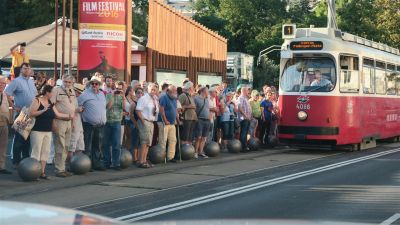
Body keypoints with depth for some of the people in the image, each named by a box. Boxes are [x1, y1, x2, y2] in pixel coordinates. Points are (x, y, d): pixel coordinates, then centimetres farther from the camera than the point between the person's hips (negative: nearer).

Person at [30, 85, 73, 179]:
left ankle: (42, 172, 12)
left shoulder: (50, 103, 14)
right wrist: (43, 110, -20)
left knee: (45, 152, 7)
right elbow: (31, 113, -16)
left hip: (48, 131, 8)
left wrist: (68, 115, 9)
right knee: (36, 152, -7)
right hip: (37, 131, -8)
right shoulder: (37, 101, -8)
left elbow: (58, 114, 15)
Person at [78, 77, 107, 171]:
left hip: (100, 124, 6)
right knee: (87, 146, -2)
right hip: (88, 124, -6)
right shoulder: (85, 94, -6)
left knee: (97, 146, 11)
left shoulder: (102, 94, 14)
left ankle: (96, 163, 18)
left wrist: (104, 119, 19)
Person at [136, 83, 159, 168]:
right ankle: (141, 161, -10)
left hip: (152, 122, 8)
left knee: (148, 143, 10)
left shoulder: (155, 100, 16)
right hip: (145, 122, -8)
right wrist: (143, 121, -18)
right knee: (144, 142, -12)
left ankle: (144, 161, 16)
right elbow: (138, 110, -14)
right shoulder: (143, 99, -8)